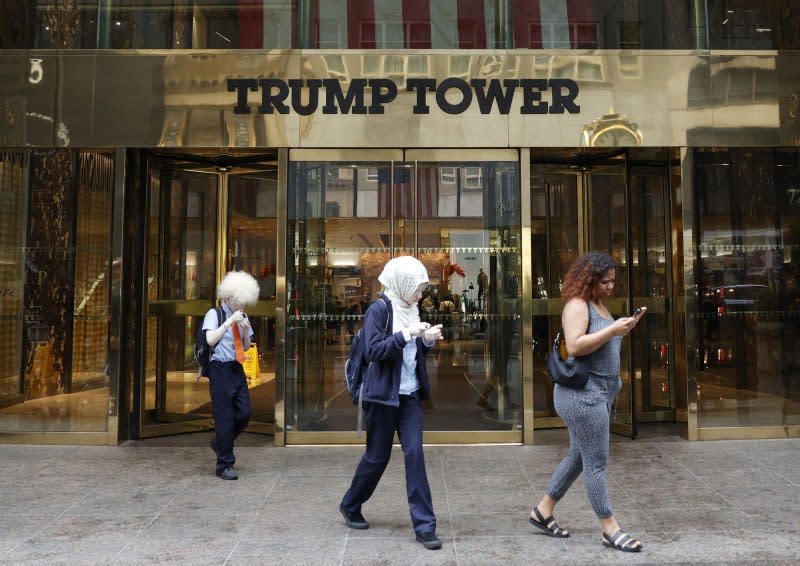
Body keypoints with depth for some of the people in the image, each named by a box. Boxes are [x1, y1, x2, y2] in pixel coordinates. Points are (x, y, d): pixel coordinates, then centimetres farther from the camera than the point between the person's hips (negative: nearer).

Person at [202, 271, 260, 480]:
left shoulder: (242, 317, 11)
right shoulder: (214, 314, -4)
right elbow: (210, 340, -18)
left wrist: (246, 331, -2)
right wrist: (230, 321, -17)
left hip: (237, 369, 6)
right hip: (220, 369, -6)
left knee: (244, 414, 4)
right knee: (225, 417, -1)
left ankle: (220, 442, 31)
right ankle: (224, 465, 11)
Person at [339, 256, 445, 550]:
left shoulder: (410, 309, 8)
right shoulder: (379, 309, -12)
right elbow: (373, 350, -20)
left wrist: (427, 340, -4)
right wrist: (407, 334, -26)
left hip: (410, 394, 6)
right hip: (383, 395, -6)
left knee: (415, 454, 0)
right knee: (377, 456, 7)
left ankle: (424, 525, 6)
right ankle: (350, 505, 33)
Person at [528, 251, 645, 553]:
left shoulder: (600, 305, 15)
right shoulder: (577, 305, -14)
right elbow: (575, 346, -26)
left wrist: (626, 326, 5)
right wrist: (613, 329, -23)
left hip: (598, 393, 10)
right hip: (582, 394, -10)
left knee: (579, 457, 16)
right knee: (596, 462, -2)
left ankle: (543, 511, 27)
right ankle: (610, 529, 9)